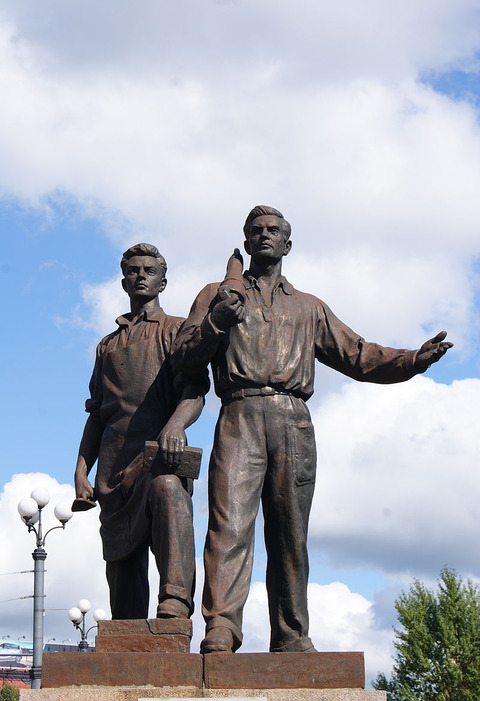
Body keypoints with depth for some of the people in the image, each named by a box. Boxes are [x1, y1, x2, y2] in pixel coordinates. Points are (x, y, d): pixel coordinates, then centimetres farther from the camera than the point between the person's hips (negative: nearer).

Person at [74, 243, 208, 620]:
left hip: (160, 447, -5)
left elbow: (195, 391, -1)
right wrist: (81, 469, 10)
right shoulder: (109, 345, 29)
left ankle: (175, 606, -50)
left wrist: (175, 426, -24)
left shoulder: (178, 330, 16)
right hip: (114, 457, 5)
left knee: (168, 491, -37)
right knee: (121, 556, -2)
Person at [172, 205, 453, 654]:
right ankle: (220, 635, -26)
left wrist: (415, 359, 7)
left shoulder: (309, 308, 30)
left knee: (291, 537, -2)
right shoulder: (218, 296, 23)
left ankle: (291, 643, -1)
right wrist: (217, 324, -8)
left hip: (294, 422, 3)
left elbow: (357, 356, 22)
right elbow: (183, 357, 11)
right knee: (229, 523, -18)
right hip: (240, 418, -2)